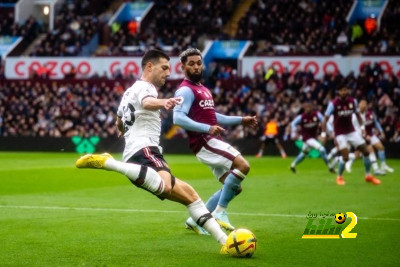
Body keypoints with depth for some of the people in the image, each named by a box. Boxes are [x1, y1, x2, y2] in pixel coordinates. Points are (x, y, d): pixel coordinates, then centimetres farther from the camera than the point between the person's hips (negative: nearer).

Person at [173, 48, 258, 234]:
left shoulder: (202, 89, 22)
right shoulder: (186, 90, -10)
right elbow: (178, 118, -25)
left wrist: (240, 120, 30)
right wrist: (207, 128, -34)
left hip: (212, 142, 10)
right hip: (203, 142, -10)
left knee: (233, 187, 10)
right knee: (243, 165, -23)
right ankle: (220, 212, -17)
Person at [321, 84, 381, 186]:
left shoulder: (353, 101, -2)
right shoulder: (333, 103, -15)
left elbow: (357, 114, 15)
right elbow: (325, 118, -11)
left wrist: (362, 126, 7)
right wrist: (323, 134, -17)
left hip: (351, 131, 5)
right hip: (340, 133, -5)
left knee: (366, 151, 1)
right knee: (345, 156, -16)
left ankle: (368, 175, 19)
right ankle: (339, 177, 8)